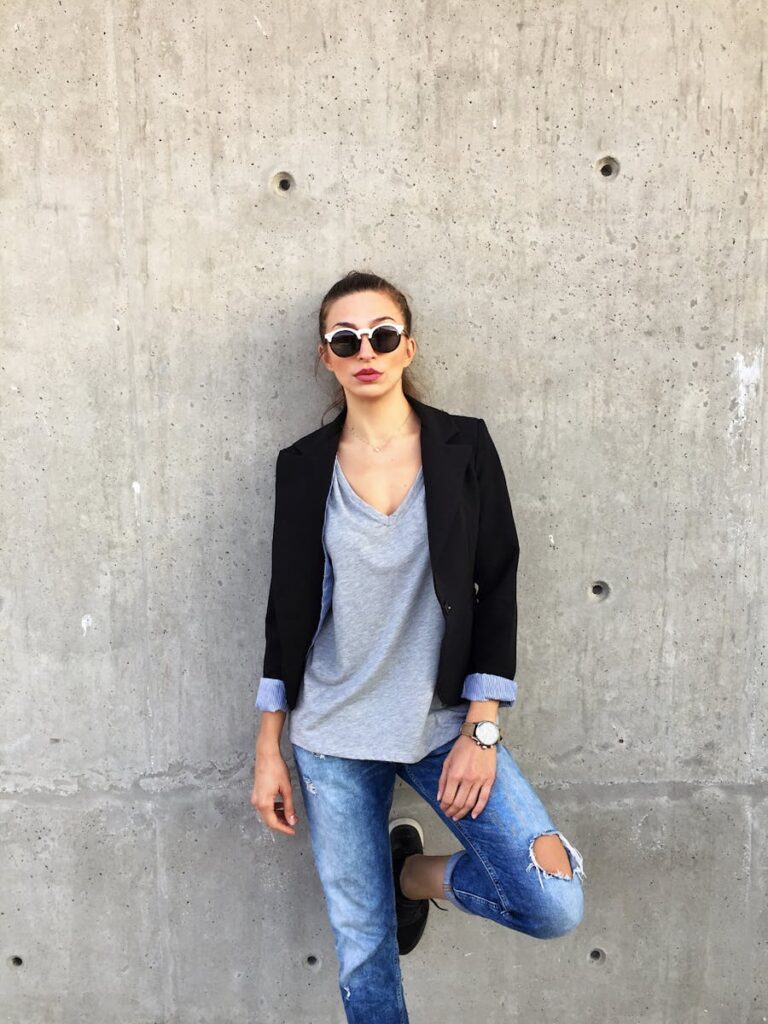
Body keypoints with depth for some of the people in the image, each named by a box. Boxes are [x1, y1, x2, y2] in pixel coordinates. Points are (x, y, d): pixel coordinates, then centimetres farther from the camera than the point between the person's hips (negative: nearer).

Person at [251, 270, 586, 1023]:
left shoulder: (464, 446, -2)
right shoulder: (303, 465, 1)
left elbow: (497, 588, -2)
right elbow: (287, 607, 4)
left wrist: (481, 729, -9)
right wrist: (268, 752, 4)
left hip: (444, 721, 0)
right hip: (333, 735, 1)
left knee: (554, 903, -13)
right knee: (361, 948, 8)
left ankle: (416, 874, 16)